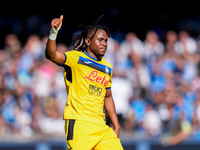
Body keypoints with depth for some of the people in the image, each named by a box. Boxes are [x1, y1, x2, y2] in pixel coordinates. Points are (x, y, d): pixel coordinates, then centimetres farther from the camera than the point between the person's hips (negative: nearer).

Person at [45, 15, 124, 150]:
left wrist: (116, 126, 24)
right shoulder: (75, 58, 0)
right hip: (78, 122, -7)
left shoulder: (107, 68, 20)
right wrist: (53, 33, -35)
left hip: (101, 127, 7)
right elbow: (51, 55, -18)